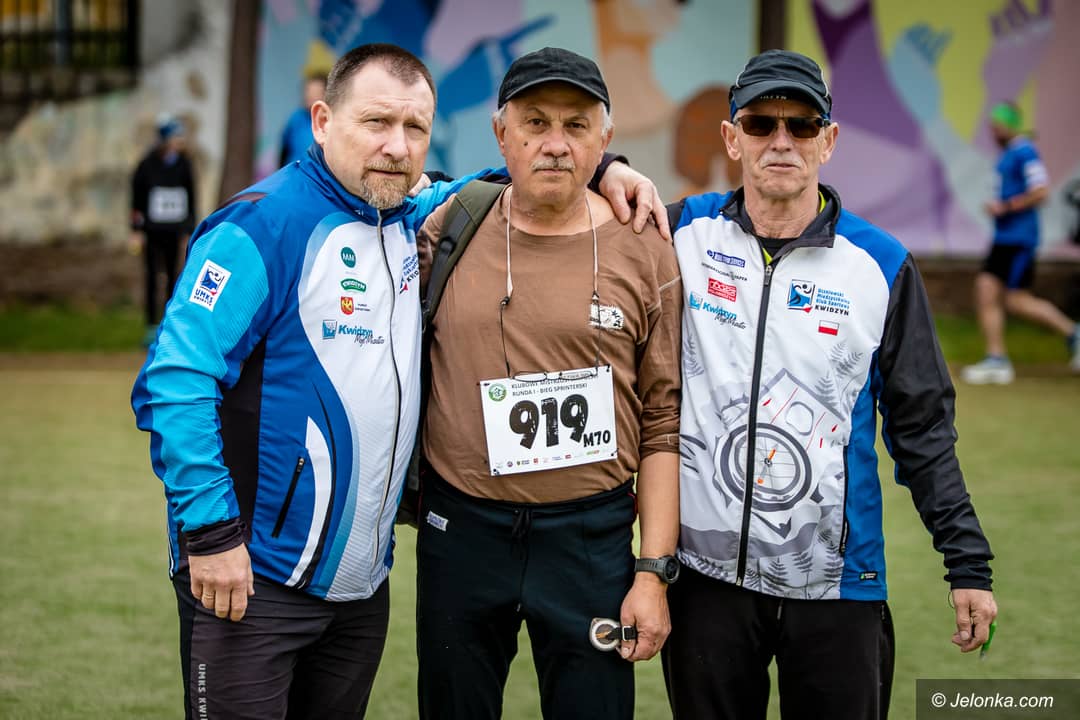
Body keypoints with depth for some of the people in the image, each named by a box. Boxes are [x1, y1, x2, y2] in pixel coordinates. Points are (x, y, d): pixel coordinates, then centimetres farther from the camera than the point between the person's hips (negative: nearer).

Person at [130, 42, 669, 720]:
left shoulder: (414, 225, 7)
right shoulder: (263, 226, -14)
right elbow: (176, 381, -18)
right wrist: (212, 530, -22)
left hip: (364, 583, 7)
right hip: (251, 581, -7)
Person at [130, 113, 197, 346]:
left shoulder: (183, 165, 3)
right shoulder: (147, 164, -6)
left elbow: (191, 198, 10)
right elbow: (136, 198, -2)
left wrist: (190, 231, 9)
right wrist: (136, 231, -5)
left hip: (174, 230, 3)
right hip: (151, 229, -3)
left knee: (173, 276, 3)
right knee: (152, 276, -1)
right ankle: (152, 328, 5)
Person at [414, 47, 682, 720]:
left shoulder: (645, 255, -1)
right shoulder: (446, 229, 1)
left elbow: (663, 426, -1)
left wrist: (655, 571, -4)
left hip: (592, 537, -1)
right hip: (461, 530, 1)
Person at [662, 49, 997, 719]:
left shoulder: (881, 265, 0)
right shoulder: (684, 234, 1)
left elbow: (922, 425, 4)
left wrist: (969, 563, 1)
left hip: (838, 579, -1)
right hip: (706, 570, 1)